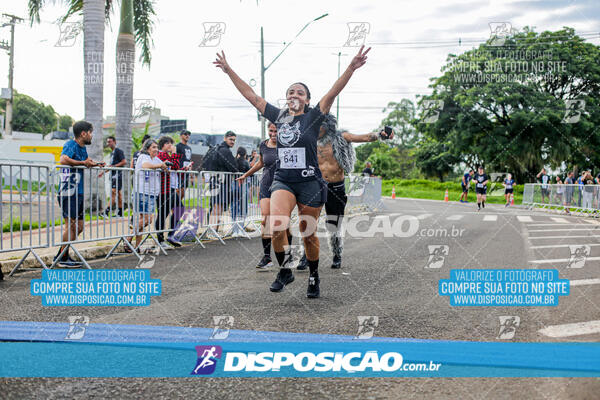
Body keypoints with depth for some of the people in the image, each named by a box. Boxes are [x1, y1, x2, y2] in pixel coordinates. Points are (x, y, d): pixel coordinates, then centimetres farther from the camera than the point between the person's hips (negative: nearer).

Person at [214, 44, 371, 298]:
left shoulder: (313, 117, 0)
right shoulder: (278, 116, 8)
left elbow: (332, 94, -13)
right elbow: (250, 95, 11)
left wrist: (351, 68, -26)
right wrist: (229, 71, 12)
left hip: (309, 183, -2)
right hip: (282, 181, 2)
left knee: (308, 234, 6)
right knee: (277, 224, -22)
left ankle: (314, 277, 28)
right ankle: (285, 270, 0)